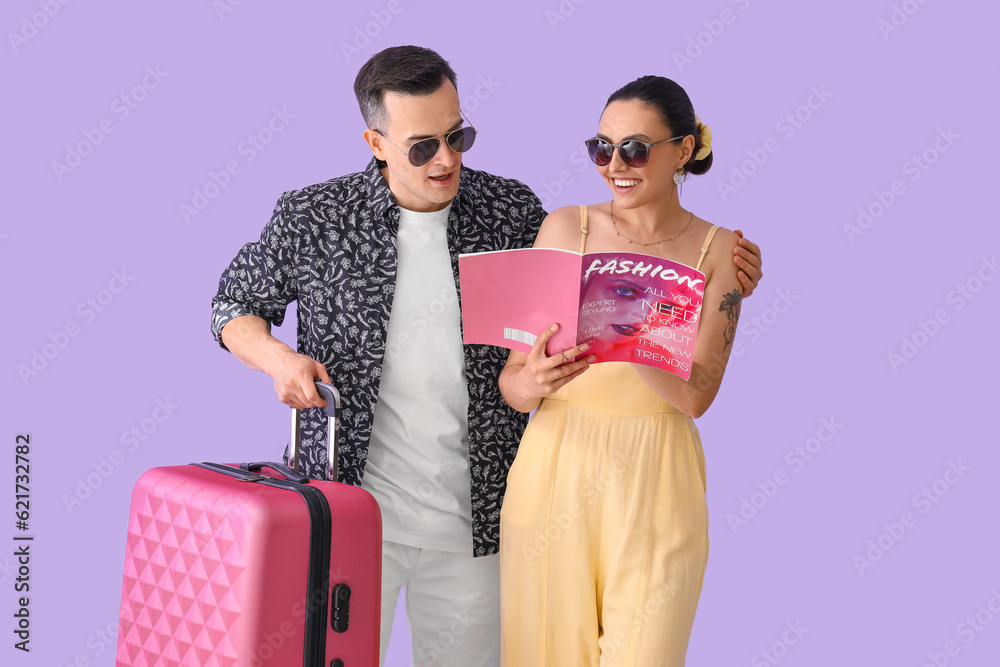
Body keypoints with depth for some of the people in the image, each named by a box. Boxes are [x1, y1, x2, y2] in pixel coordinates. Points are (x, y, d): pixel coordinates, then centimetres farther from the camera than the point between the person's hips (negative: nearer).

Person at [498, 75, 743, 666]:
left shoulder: (718, 250, 1)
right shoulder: (566, 228, 1)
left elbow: (695, 394, -9)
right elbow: (510, 382, -2)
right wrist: (532, 382, -25)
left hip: (654, 483, -1)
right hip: (556, 469, 1)